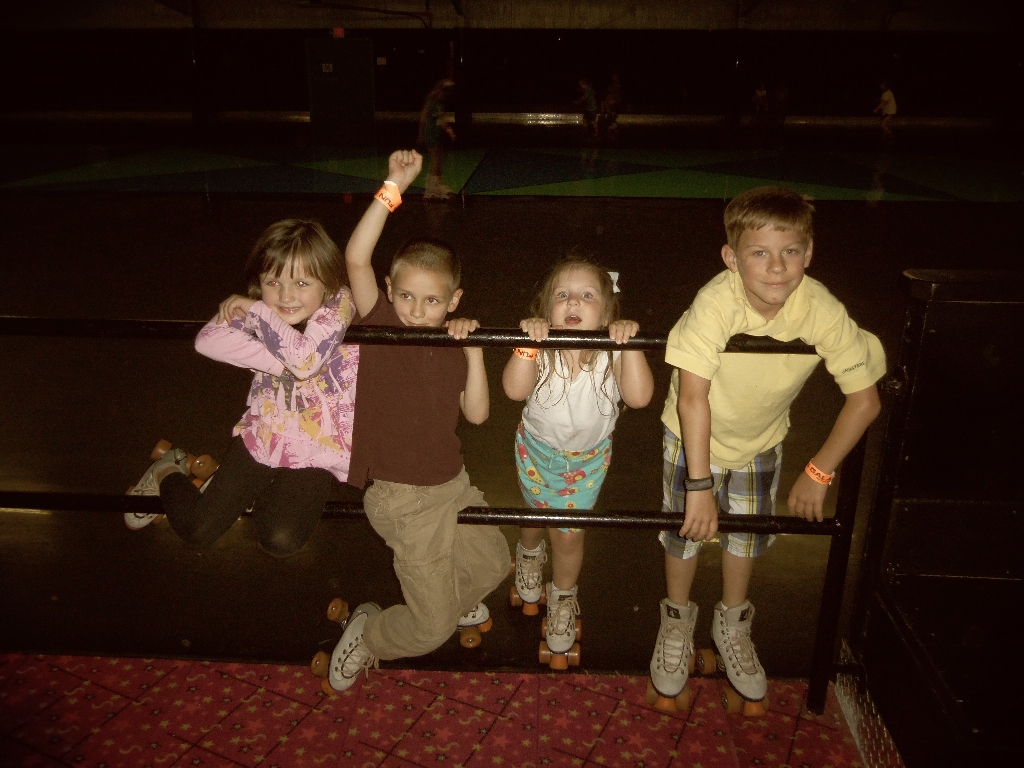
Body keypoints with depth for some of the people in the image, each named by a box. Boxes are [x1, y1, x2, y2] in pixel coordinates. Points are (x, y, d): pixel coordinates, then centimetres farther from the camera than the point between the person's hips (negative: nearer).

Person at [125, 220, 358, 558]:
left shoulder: (338, 305, -16)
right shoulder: (257, 309, -4)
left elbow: (305, 359, -33)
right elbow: (208, 339, -23)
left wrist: (256, 311, -25)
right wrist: (279, 360, -30)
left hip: (318, 452, -2)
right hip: (263, 434, 3)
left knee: (281, 540, -18)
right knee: (198, 530, -1)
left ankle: (256, 493, 17)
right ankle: (167, 474, 33)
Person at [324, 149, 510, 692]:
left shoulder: (452, 346, 1)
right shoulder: (379, 324, -13)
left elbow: (477, 413, -6)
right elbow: (356, 258, -28)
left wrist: (473, 350, -16)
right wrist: (394, 187, -30)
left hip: (453, 483, 6)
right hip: (402, 498, -6)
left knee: (493, 562, 24)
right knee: (432, 628, 0)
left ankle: (445, 601, 51)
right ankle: (369, 634, 29)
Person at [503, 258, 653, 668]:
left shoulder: (613, 354, -25)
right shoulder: (541, 349, -26)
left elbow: (639, 397, -41)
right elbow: (514, 389, -43)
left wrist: (629, 344, -49)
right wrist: (528, 344, -54)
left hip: (588, 457, 0)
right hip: (537, 449, 1)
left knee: (569, 533, 7)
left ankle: (563, 595, 37)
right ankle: (529, 553, 61)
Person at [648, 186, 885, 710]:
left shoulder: (822, 310, -29)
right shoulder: (716, 303, -36)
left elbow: (864, 399, -20)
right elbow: (693, 397, -36)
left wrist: (818, 473, -15)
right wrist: (699, 485, -34)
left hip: (761, 441, 3)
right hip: (693, 436, -2)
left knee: (749, 533, 16)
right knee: (687, 528, 9)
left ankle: (732, 625, 44)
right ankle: (677, 621, 38)